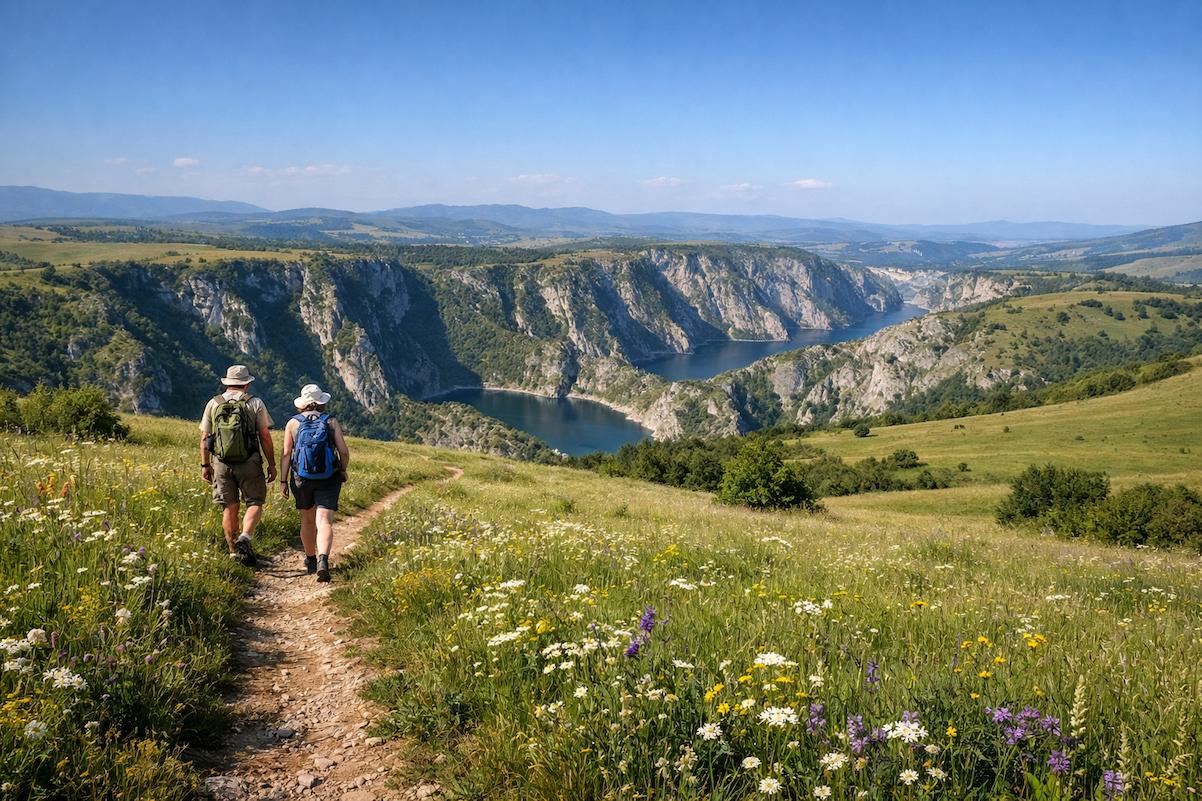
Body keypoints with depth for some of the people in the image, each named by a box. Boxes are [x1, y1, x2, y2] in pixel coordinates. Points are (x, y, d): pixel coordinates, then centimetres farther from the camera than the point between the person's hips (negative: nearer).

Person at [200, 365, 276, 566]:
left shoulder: (213, 404, 6)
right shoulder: (255, 403, -2)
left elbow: (204, 438, 7)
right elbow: (265, 437, -3)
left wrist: (205, 465, 15)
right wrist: (271, 465, 3)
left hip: (221, 464, 3)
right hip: (249, 463, -3)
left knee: (229, 508, 10)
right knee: (254, 503, 6)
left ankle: (234, 552, 16)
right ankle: (245, 536, -19)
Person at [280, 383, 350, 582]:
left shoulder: (293, 423, 2)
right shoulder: (331, 422, 0)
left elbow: (286, 454, -2)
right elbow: (344, 452, -3)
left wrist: (283, 480, 3)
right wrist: (343, 471, 14)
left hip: (301, 479, 2)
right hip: (328, 480, -2)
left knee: (307, 519, 20)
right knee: (324, 522, -8)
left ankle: (310, 559, 34)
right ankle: (323, 560, -30)